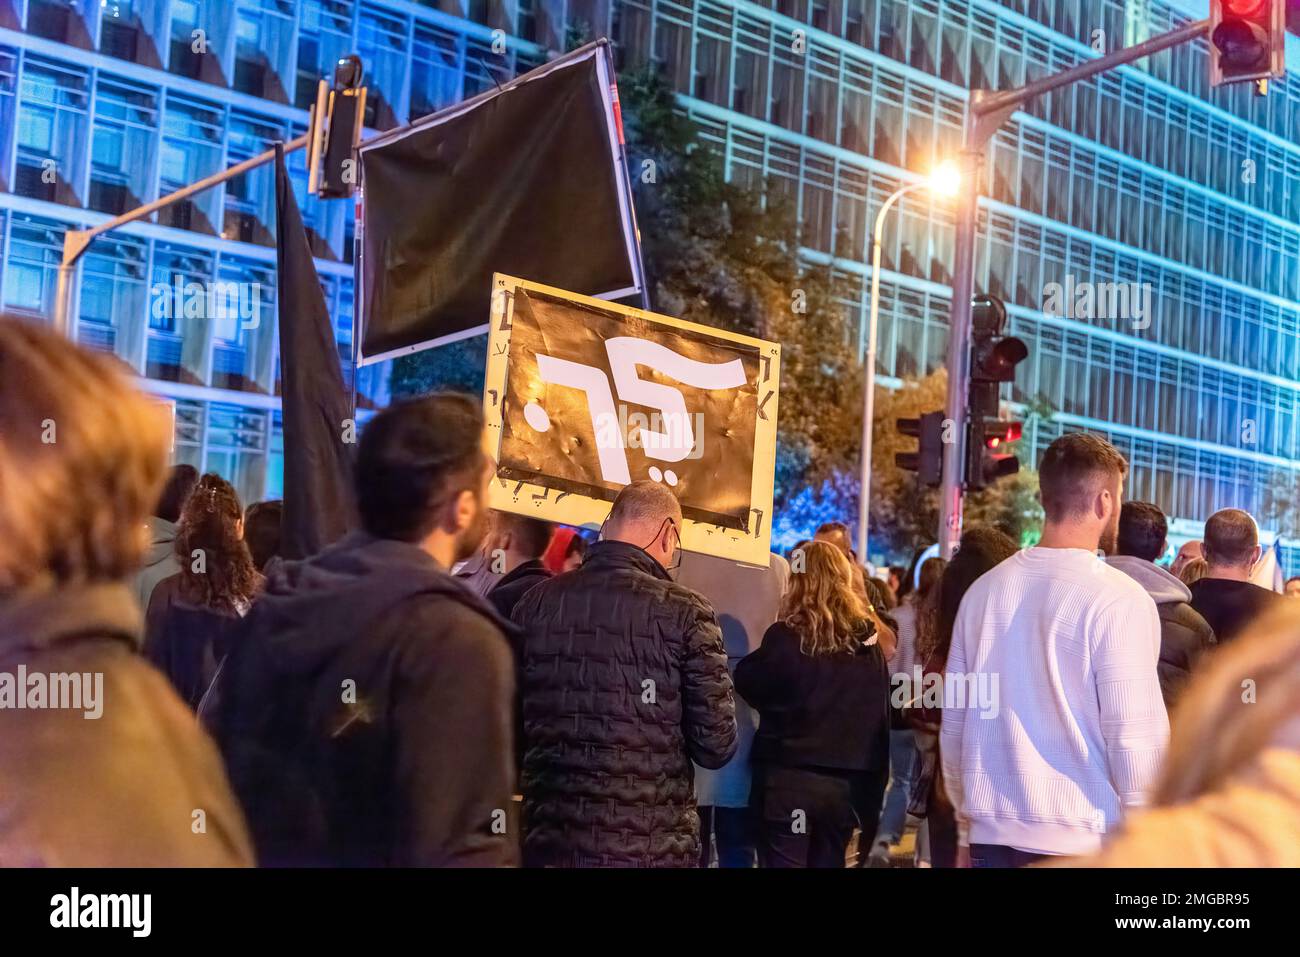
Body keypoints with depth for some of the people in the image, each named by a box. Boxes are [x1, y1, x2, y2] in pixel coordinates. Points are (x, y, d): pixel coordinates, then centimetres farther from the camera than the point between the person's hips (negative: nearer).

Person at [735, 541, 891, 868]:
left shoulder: (786, 637, -11)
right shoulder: (868, 641, 3)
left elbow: (748, 684, 2)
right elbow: (882, 722, 7)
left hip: (788, 781, -4)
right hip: (846, 786, 4)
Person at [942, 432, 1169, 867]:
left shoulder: (983, 590, 5)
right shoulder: (1118, 599, -12)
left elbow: (954, 721, 9)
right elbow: (1135, 737, -14)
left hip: (993, 834, 5)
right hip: (1085, 838, -5)